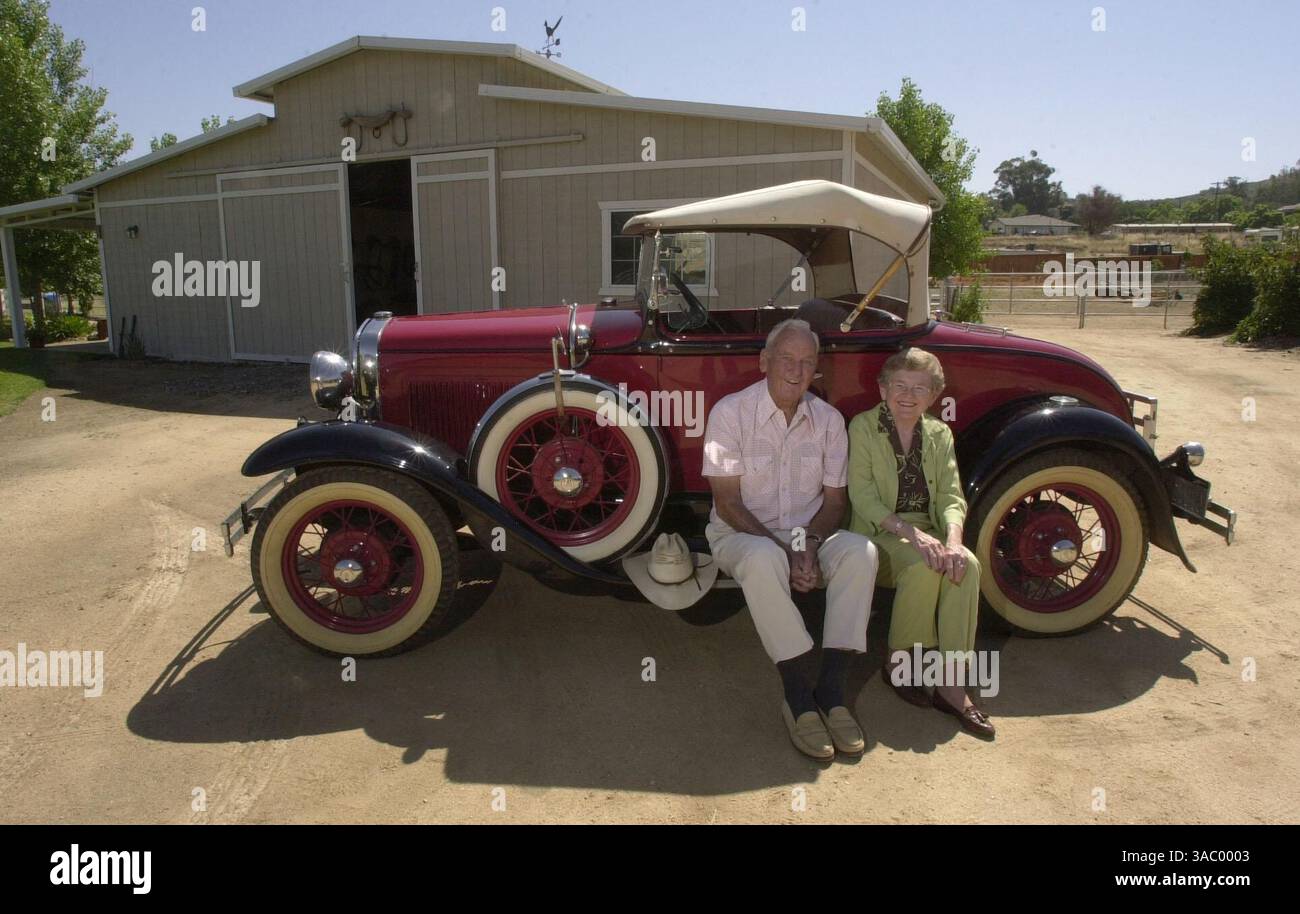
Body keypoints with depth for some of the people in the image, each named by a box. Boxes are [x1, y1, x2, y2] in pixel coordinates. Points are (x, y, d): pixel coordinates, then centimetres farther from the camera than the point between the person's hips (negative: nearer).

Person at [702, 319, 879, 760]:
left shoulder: (828, 419, 3)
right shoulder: (731, 412, -9)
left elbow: (834, 500, 5)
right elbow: (727, 502, -12)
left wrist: (809, 545, -16)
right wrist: (785, 549, -21)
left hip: (809, 534, 4)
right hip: (741, 533, -4)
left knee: (861, 551, -27)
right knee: (763, 559, -38)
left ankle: (830, 689, -24)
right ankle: (799, 693, -28)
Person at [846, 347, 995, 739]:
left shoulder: (940, 434, 11)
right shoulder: (862, 427, -2)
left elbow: (951, 496, 1)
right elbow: (862, 495, -13)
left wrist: (953, 539, -21)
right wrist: (909, 531, -26)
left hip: (927, 531, 4)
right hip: (879, 534, -4)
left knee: (967, 564, -28)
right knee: (924, 567, -34)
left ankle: (952, 683, -23)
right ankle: (898, 664, -11)